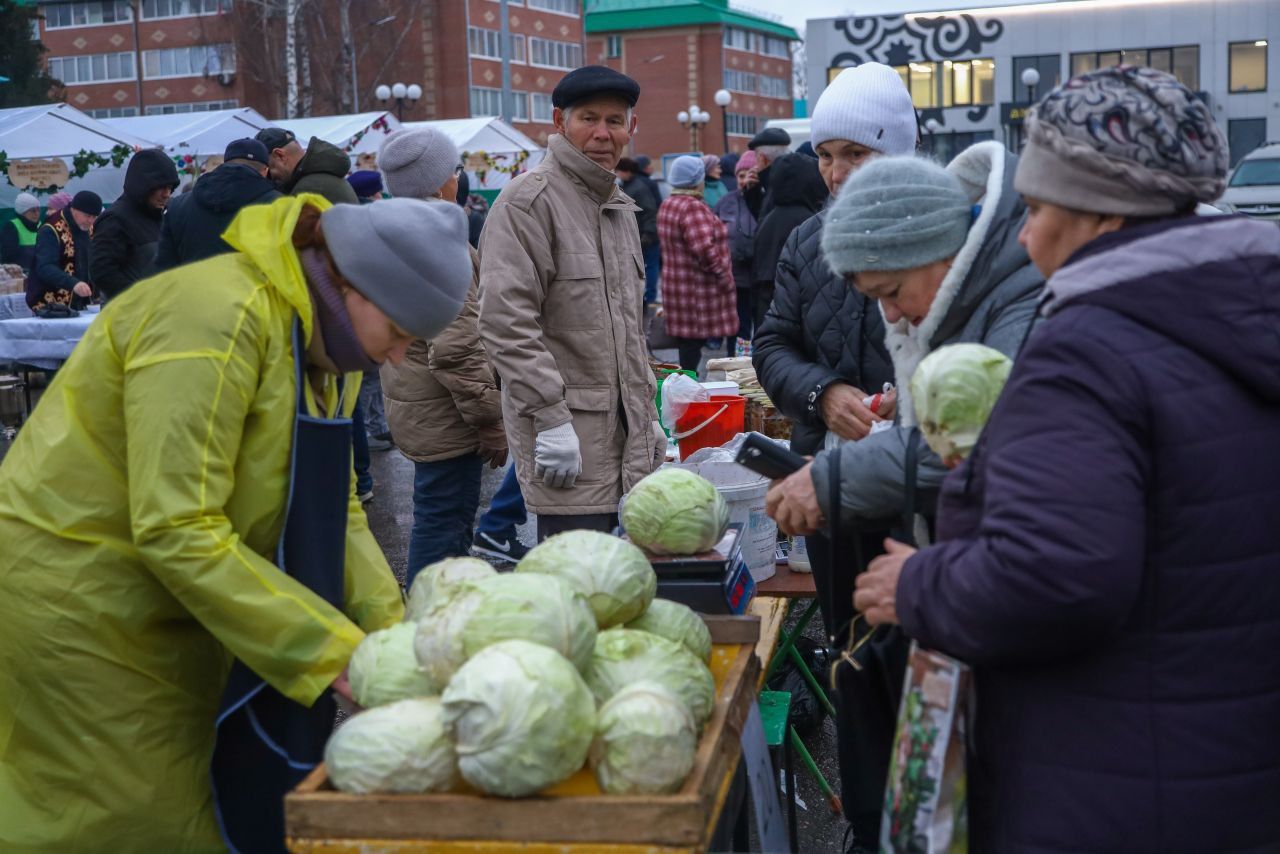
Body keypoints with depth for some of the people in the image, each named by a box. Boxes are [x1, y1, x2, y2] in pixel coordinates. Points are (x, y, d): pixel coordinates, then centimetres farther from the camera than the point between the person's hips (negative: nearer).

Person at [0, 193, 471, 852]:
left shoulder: (324, 338, 1)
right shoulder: (218, 318, -27)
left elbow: (332, 508, 4)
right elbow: (176, 529, -31)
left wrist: (385, 629, -10)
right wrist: (332, 648, -29)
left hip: (168, 606, 8)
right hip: (78, 599, -8)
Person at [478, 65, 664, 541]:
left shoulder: (619, 206, 19)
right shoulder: (529, 201, -10)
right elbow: (507, 320, -19)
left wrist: (647, 413, 22)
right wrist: (551, 417, -22)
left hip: (622, 428, 9)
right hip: (565, 434, -8)